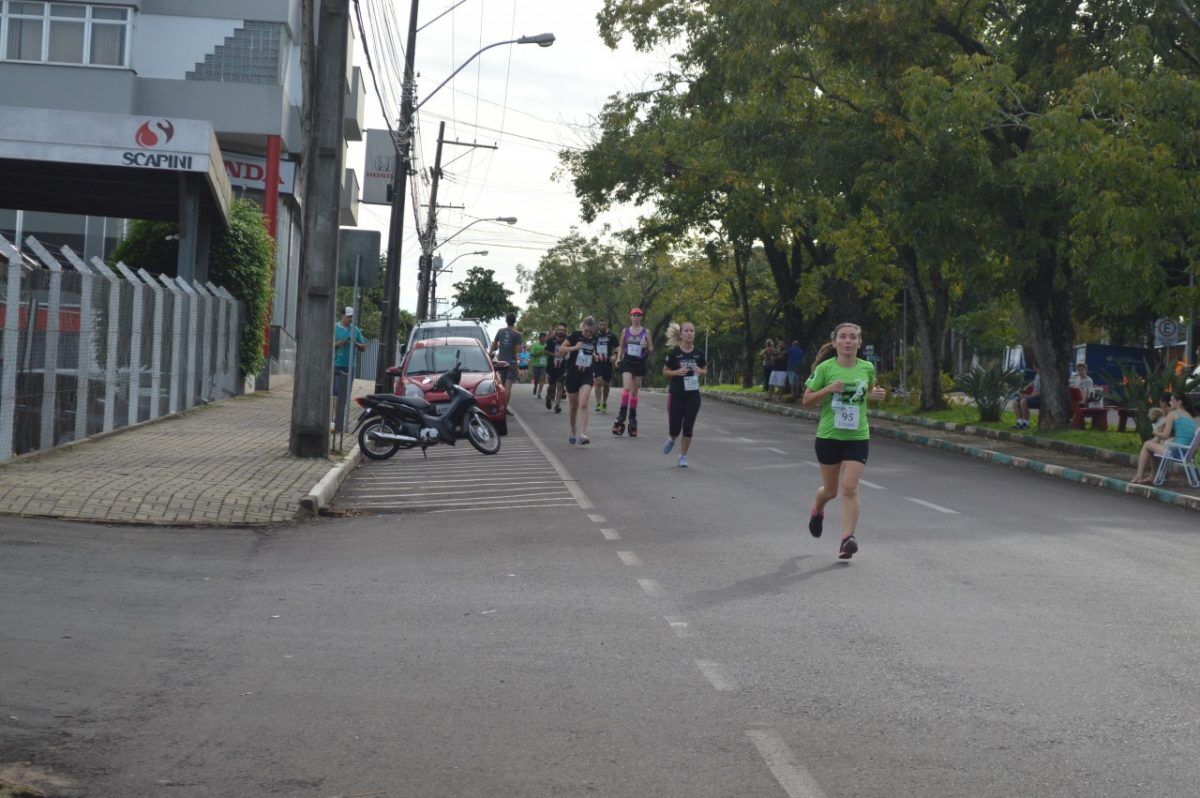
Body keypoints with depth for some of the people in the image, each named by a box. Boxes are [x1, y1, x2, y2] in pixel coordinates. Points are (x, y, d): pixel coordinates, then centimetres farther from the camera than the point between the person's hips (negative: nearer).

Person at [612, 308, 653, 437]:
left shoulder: (646, 332, 4)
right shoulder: (625, 331, 7)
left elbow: (651, 349, 5)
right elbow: (621, 347, 16)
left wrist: (646, 347, -17)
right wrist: (618, 358, 1)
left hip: (640, 363, 0)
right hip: (627, 362, 0)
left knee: (634, 392, 6)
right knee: (626, 388, -17)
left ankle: (632, 418, 15)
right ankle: (621, 416, -15)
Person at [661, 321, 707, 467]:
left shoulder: (699, 353, 1)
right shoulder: (674, 353, -6)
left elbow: (705, 370, 14)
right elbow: (665, 372, 1)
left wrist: (700, 371, -8)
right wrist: (677, 372, -17)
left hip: (693, 395, 2)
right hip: (676, 394, -2)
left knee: (688, 428, -1)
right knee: (675, 428, -1)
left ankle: (683, 456, 14)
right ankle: (671, 439, 35)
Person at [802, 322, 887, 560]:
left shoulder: (867, 368, 2)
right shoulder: (825, 368, -6)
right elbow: (806, 400, -3)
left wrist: (876, 394, -1)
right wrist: (828, 389, -19)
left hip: (857, 437, 1)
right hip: (828, 436, -1)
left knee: (850, 488, -13)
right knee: (830, 490, 13)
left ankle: (847, 538, -12)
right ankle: (817, 510, 47)